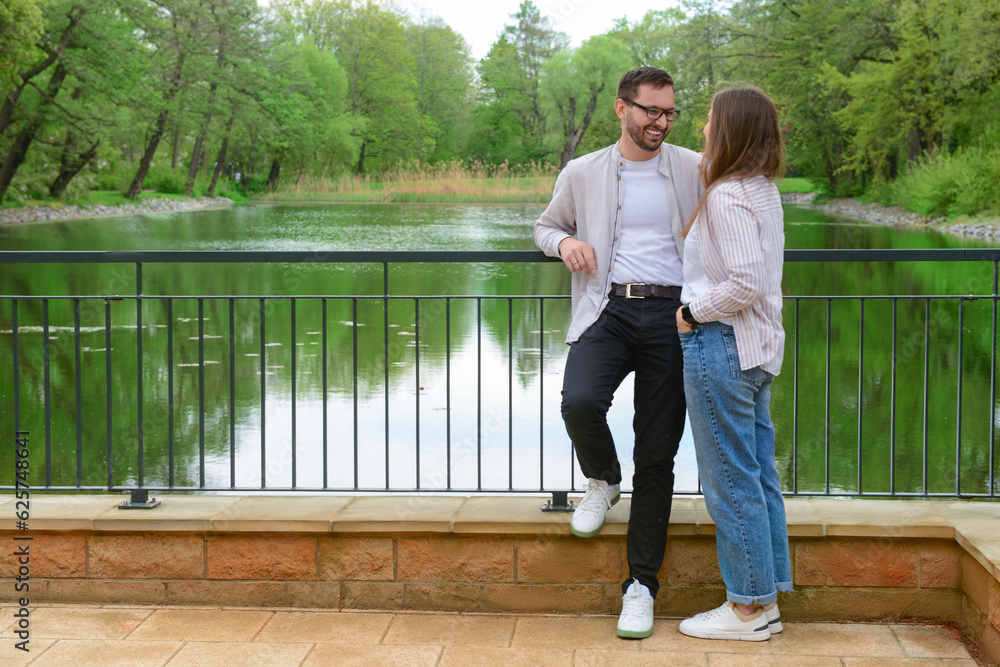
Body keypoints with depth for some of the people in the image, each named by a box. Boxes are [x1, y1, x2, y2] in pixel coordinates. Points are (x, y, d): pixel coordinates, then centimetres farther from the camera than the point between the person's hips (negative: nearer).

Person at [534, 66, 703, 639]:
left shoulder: (695, 170, 9)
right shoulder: (583, 173, 10)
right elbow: (546, 226, 24)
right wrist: (564, 241, 0)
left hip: (671, 315, 0)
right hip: (608, 309, 0)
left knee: (657, 457, 0)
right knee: (579, 403, -29)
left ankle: (642, 583, 12)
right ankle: (603, 481, 8)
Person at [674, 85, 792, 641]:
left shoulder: (728, 197, -18)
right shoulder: (763, 190, 12)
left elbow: (745, 284, -26)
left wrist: (692, 313, -11)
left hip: (723, 345, -10)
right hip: (759, 345, 10)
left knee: (731, 482, -1)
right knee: (759, 476, 13)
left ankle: (748, 608, 7)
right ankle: (766, 600, 21)